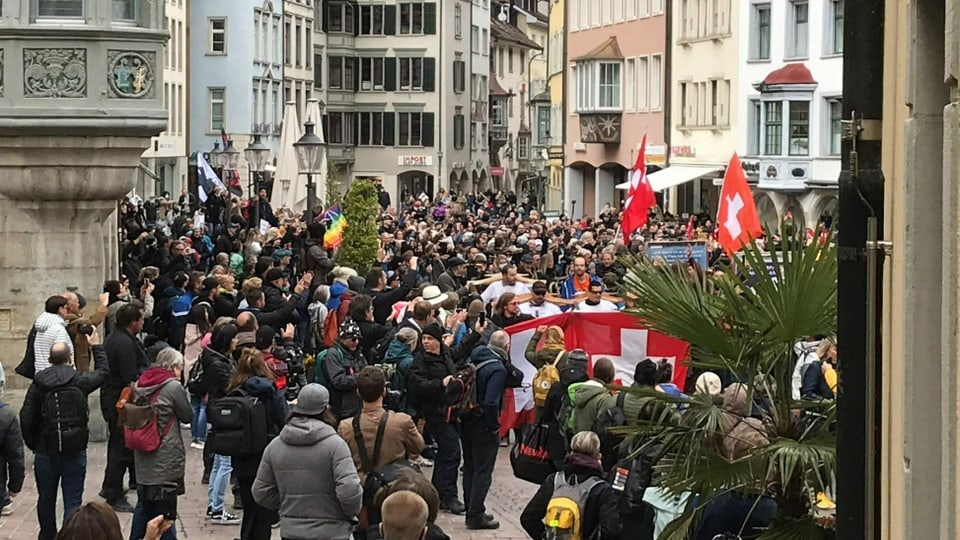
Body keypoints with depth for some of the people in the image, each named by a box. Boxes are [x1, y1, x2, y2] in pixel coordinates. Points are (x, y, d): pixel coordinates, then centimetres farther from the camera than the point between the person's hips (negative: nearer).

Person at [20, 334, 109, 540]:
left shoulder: (38, 384, -6)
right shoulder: (80, 381, -6)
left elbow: (26, 419, -6)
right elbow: (103, 372, 15)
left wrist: (33, 444, 8)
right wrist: (96, 347, 28)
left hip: (45, 452, 1)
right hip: (75, 452, -1)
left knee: (46, 499, 18)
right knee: (72, 501, 0)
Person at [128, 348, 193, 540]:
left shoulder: (140, 384, 7)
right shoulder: (173, 387, -13)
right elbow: (187, 415, -5)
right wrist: (184, 395, 6)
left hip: (143, 456, 7)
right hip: (166, 457, -7)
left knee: (144, 503, 18)